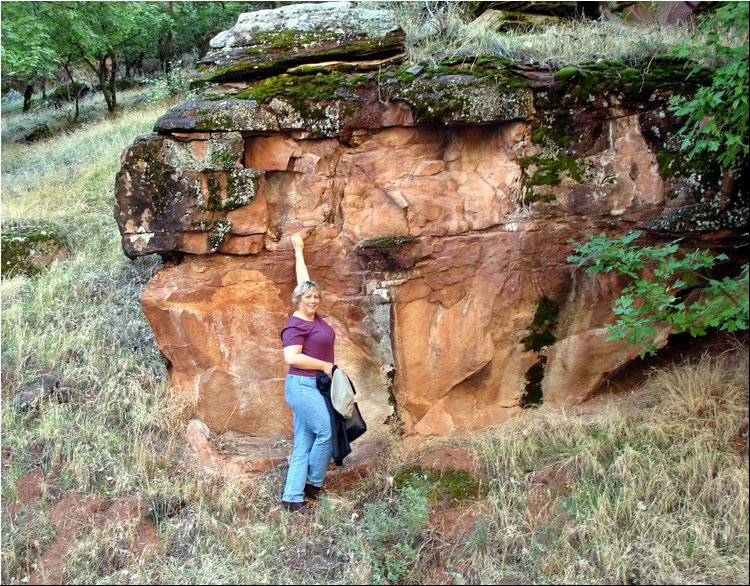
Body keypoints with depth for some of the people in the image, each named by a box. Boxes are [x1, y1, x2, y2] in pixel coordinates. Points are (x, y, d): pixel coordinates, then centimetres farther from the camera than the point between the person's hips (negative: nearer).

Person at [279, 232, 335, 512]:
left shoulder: (313, 316, 11)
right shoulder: (295, 325, -10)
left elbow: (304, 281, 21)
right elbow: (292, 357, -21)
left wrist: (299, 251, 31)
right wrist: (325, 365, -13)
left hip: (315, 386, 8)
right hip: (302, 386, -8)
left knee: (303, 444, 5)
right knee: (326, 432, -8)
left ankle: (291, 498, 6)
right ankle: (313, 483, 11)